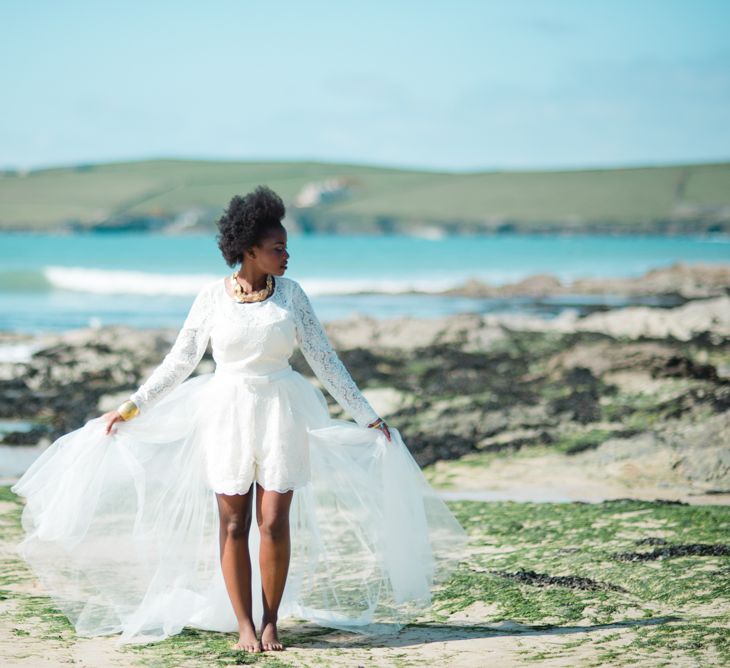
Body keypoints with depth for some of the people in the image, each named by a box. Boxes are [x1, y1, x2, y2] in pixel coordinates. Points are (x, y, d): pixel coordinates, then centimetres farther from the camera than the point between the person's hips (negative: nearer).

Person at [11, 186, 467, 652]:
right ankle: (245, 626, 10)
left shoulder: (291, 295, 0)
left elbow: (325, 360, 3)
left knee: (275, 523, -3)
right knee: (232, 524, 2)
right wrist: (131, 408, 5)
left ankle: (271, 623, 9)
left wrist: (367, 415, 2)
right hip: (227, 416, 0)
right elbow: (179, 362, 5)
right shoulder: (212, 297, -2)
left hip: (281, 416, 0)